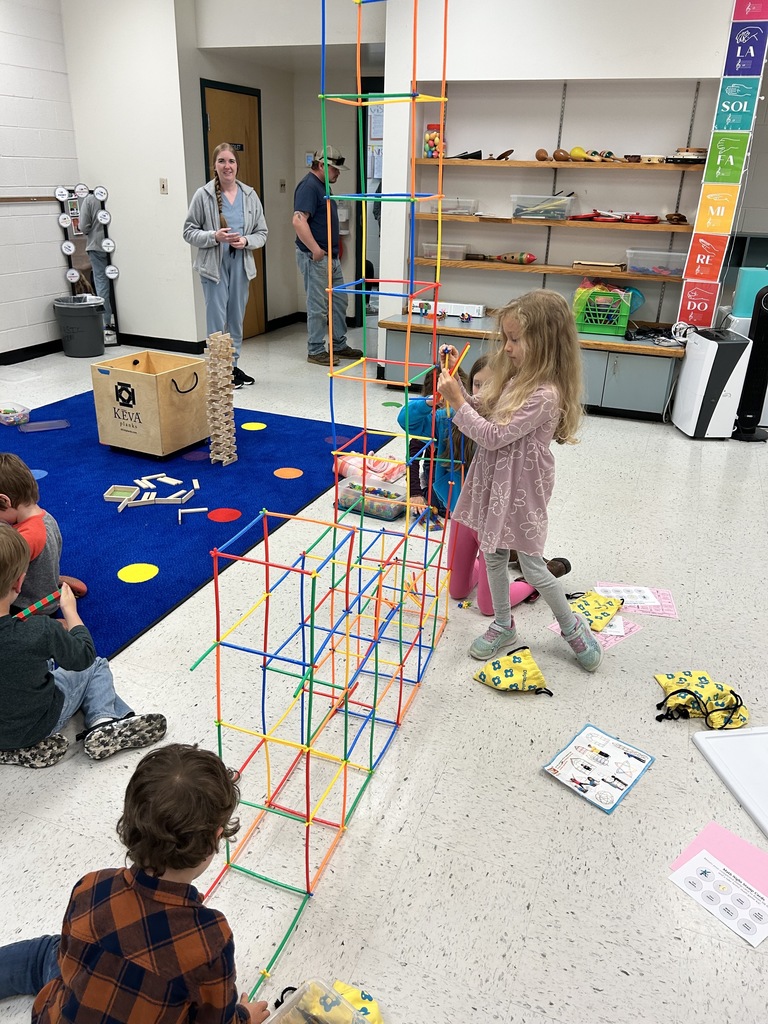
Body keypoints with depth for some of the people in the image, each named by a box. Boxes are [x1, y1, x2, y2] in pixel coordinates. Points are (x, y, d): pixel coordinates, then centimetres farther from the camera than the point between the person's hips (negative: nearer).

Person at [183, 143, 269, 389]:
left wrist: (246, 241, -12)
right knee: (217, 321, -4)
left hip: (241, 265, 4)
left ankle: (233, 366, 25)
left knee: (237, 319, 13)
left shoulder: (249, 195, 4)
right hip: (214, 265, -4)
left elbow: (262, 233, 8)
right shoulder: (203, 195, -5)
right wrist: (214, 236, -18)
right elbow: (189, 231, -2)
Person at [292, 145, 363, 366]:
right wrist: (316, 250, -25)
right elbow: (299, 220, -26)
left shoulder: (322, 186, 16)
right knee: (318, 306, -3)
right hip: (315, 257, -10)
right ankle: (315, 351, 6)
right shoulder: (309, 186, -15)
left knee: (339, 301, 14)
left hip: (331, 255, 10)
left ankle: (339, 345, 24)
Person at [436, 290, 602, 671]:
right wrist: (457, 383, -4)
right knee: (493, 554, 17)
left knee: (531, 565, 5)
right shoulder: (515, 375, 2)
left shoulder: (545, 394, -25)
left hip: (521, 487, -8)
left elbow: (493, 436, -25)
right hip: (494, 480, 8)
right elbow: (481, 411, 9)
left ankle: (572, 626, 29)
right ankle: (503, 627, 35)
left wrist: (457, 401, -22)